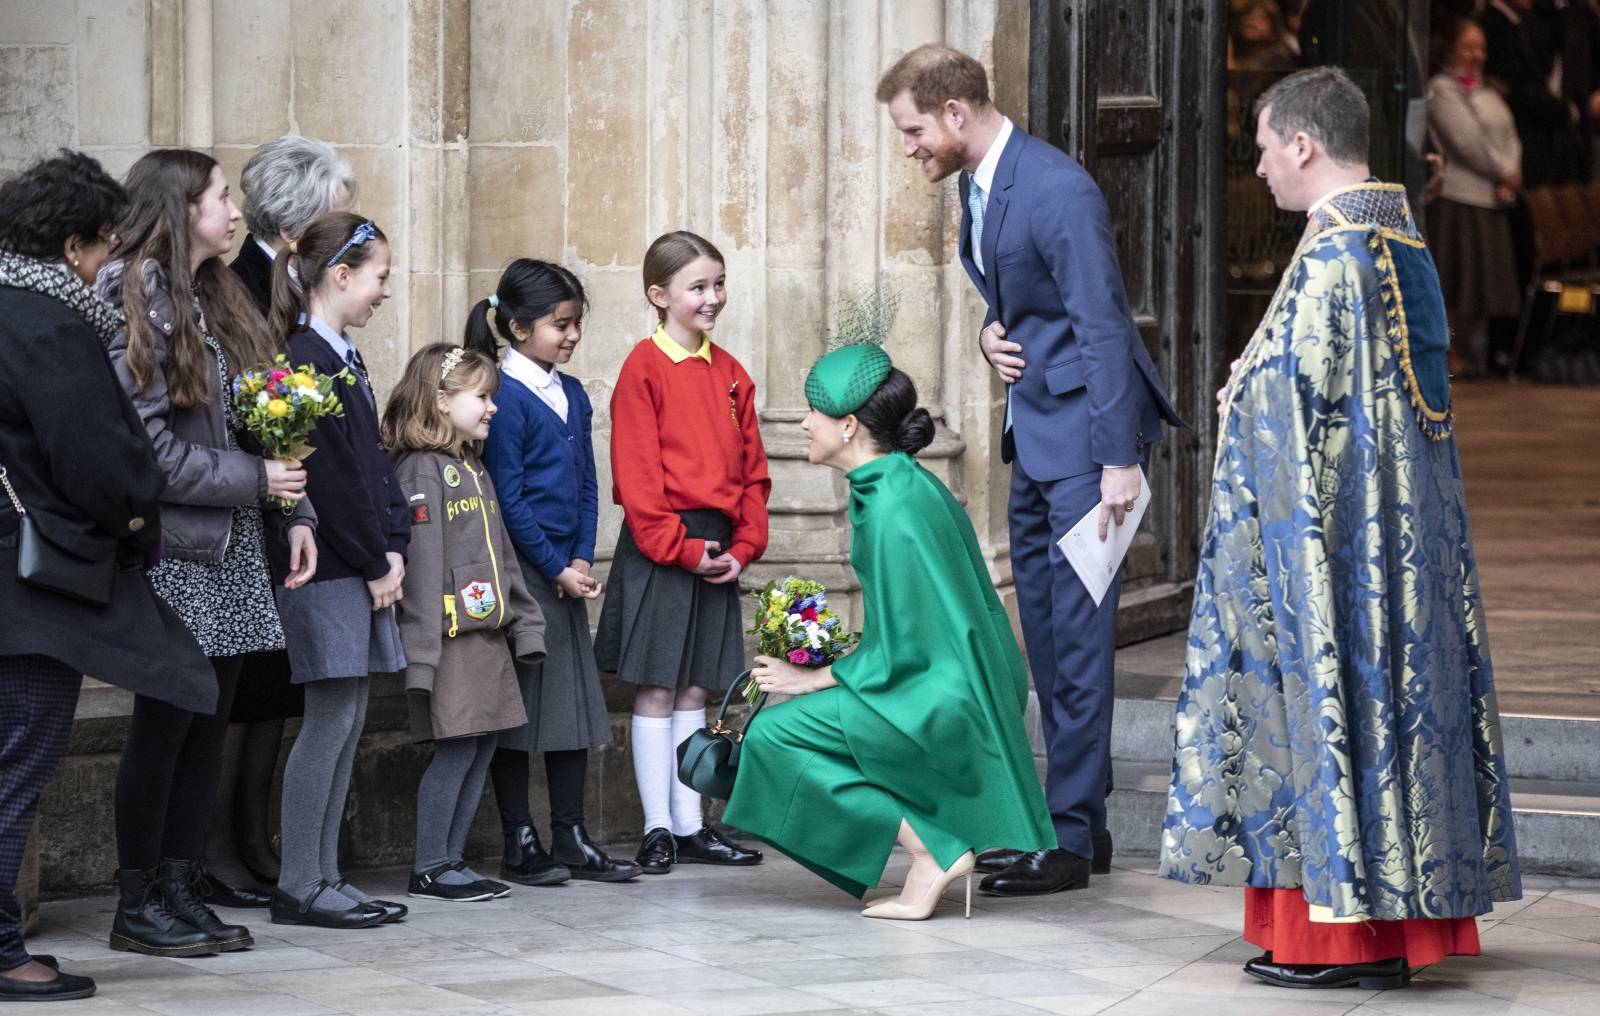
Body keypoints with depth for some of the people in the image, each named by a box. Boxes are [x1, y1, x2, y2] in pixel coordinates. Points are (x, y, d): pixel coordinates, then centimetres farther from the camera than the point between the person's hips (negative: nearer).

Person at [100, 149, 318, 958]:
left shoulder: (218, 300, 16)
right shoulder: (135, 301, -11)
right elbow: (144, 443, -17)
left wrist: (293, 514, 6)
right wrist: (255, 480, -15)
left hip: (234, 549, 8)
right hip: (176, 549, -8)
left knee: (207, 723, 9)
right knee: (165, 725, -3)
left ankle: (180, 891, 15)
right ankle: (138, 907, 6)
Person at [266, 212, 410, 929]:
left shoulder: (344, 358, 16)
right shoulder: (307, 359, -14)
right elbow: (330, 477, -18)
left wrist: (394, 547, 5)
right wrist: (374, 564, -12)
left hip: (363, 568, 10)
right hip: (327, 572, -10)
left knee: (348, 719, 10)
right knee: (330, 719, -7)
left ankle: (323, 875, 14)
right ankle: (298, 887, -2)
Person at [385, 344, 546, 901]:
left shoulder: (474, 469, 19)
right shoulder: (420, 469, -10)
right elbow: (420, 564, -17)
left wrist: (525, 623, 17)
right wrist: (420, 652, -21)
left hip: (488, 634, 9)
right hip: (451, 639, -9)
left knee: (482, 748, 9)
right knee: (455, 748, -7)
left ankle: (451, 859, 16)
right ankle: (430, 869, 1)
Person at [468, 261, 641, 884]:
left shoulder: (573, 395, 12)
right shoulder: (505, 397, -11)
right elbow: (508, 499, -14)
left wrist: (583, 559, 0)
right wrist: (556, 569, -12)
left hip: (568, 572, 8)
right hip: (521, 571, -8)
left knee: (575, 701, 9)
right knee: (517, 706, -1)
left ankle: (570, 838, 15)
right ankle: (519, 843, 5)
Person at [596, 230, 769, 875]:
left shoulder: (729, 374, 11)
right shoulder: (644, 369, -7)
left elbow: (752, 468, 12)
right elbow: (637, 473, -12)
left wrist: (743, 547, 1)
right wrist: (682, 547, -15)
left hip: (719, 550, 6)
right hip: (659, 550, -6)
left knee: (694, 690, 10)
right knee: (657, 690, 0)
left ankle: (691, 827, 14)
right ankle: (658, 829, 4)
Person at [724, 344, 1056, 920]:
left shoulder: (893, 510, -21)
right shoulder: (903, 484, 9)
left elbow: (899, 650, -19)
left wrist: (812, 679, -7)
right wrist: (827, 668, 16)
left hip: (938, 705, -10)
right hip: (949, 685, 10)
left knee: (774, 735, -10)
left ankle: (933, 852, -8)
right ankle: (940, 846, 12)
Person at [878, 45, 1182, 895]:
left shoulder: (1057, 190, -20)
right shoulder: (976, 183, 10)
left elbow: (1102, 324, -22)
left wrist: (1119, 460, -25)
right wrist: (993, 332, 1)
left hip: (1084, 425, -10)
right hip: (1034, 425, 10)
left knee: (1078, 633, -7)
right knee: (1044, 626, 12)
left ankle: (1070, 839, -4)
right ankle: (1072, 820, 20)